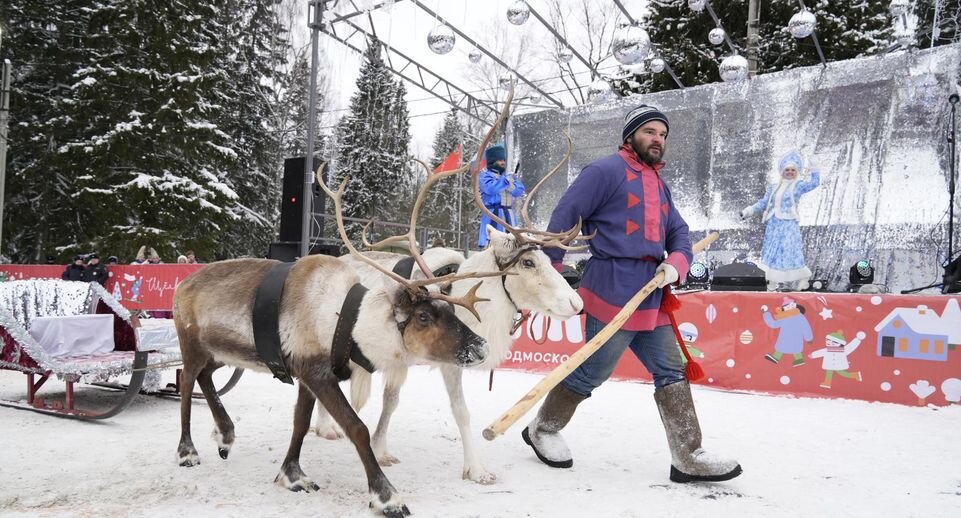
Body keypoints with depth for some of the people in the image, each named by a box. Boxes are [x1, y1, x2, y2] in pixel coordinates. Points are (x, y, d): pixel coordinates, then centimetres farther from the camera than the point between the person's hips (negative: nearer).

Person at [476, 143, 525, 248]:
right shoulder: (485, 175, 3)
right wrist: (505, 181, -21)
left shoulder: (509, 176, 20)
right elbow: (490, 188, -17)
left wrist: (512, 187, -11)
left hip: (509, 214, 6)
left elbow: (520, 190, 7)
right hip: (493, 214, -6)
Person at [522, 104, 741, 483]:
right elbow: (564, 216, -9)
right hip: (613, 291, -8)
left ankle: (689, 458, 15)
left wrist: (675, 264, -4)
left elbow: (679, 234, 19)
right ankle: (542, 430, 20)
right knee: (591, 373, -1)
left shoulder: (658, 184, 22)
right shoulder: (607, 170, -5)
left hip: (651, 297, 9)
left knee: (671, 372, 7)